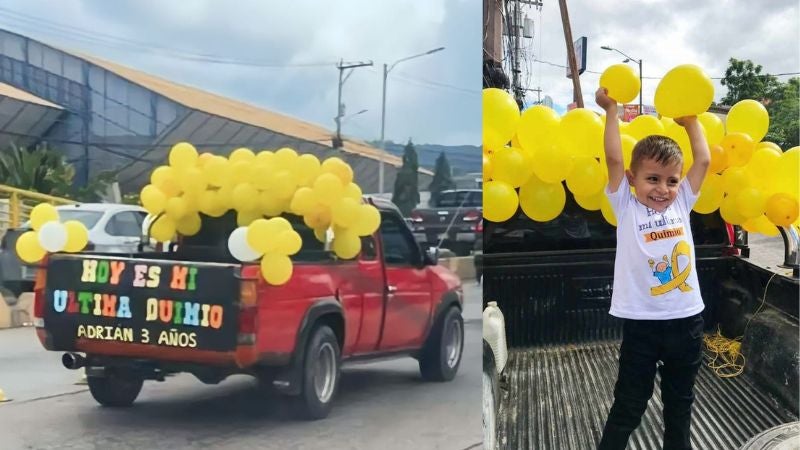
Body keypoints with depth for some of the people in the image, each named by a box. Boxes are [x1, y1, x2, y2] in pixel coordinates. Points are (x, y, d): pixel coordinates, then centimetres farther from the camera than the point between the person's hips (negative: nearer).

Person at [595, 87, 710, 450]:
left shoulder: (681, 205, 5)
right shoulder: (627, 209, -5)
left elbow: (703, 160, 6)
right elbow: (613, 159, -12)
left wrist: (691, 120, 10)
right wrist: (611, 110, -10)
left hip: (686, 320, 4)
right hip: (641, 323, -4)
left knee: (679, 401, 18)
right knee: (628, 406, 4)